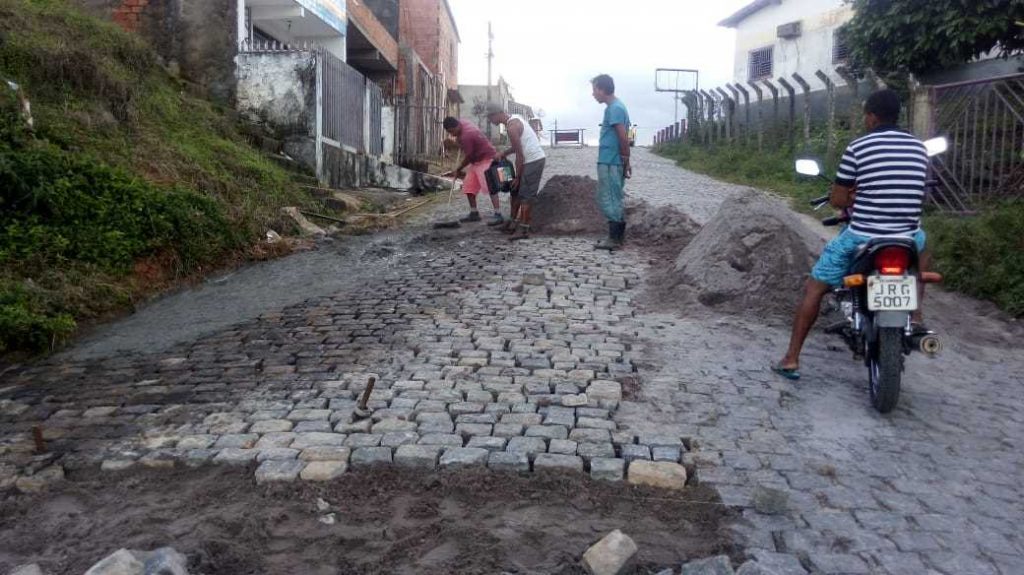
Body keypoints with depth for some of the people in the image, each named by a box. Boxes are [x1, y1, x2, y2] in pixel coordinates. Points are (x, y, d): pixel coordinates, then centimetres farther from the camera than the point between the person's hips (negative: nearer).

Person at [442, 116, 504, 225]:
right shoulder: (462, 123, -1)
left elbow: (468, 157, -18)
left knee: (489, 187, -16)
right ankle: (474, 213, 14)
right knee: (468, 187, 7)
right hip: (476, 161, 10)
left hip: (486, 160, -10)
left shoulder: (466, 136, -28)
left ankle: (498, 215, -18)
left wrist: (457, 170, -5)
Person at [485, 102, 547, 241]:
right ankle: (513, 222, 23)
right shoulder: (515, 118, 10)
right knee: (515, 191, 15)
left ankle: (524, 229, -2)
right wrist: (505, 153, 9)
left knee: (526, 195, -7)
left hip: (533, 161, -10)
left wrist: (517, 177, -12)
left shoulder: (511, 127, -20)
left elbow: (519, 155, -19)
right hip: (534, 158, 10)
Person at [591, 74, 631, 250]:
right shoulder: (615, 106, 15)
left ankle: (614, 239, 1)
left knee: (609, 201, -4)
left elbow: (623, 138, -20)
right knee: (614, 200, 13)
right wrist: (626, 162, 21)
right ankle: (617, 237, 18)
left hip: (609, 163, -10)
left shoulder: (614, 108, -16)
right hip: (612, 162, 10)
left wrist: (625, 162, -15)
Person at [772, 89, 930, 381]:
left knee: (814, 289, 10)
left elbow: (837, 200, -4)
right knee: (921, 241, 40)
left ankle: (791, 359, 5)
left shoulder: (858, 147, -5)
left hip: (862, 238, -4)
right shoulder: (919, 148, 8)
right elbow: (917, 197, 19)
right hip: (905, 240, 4)